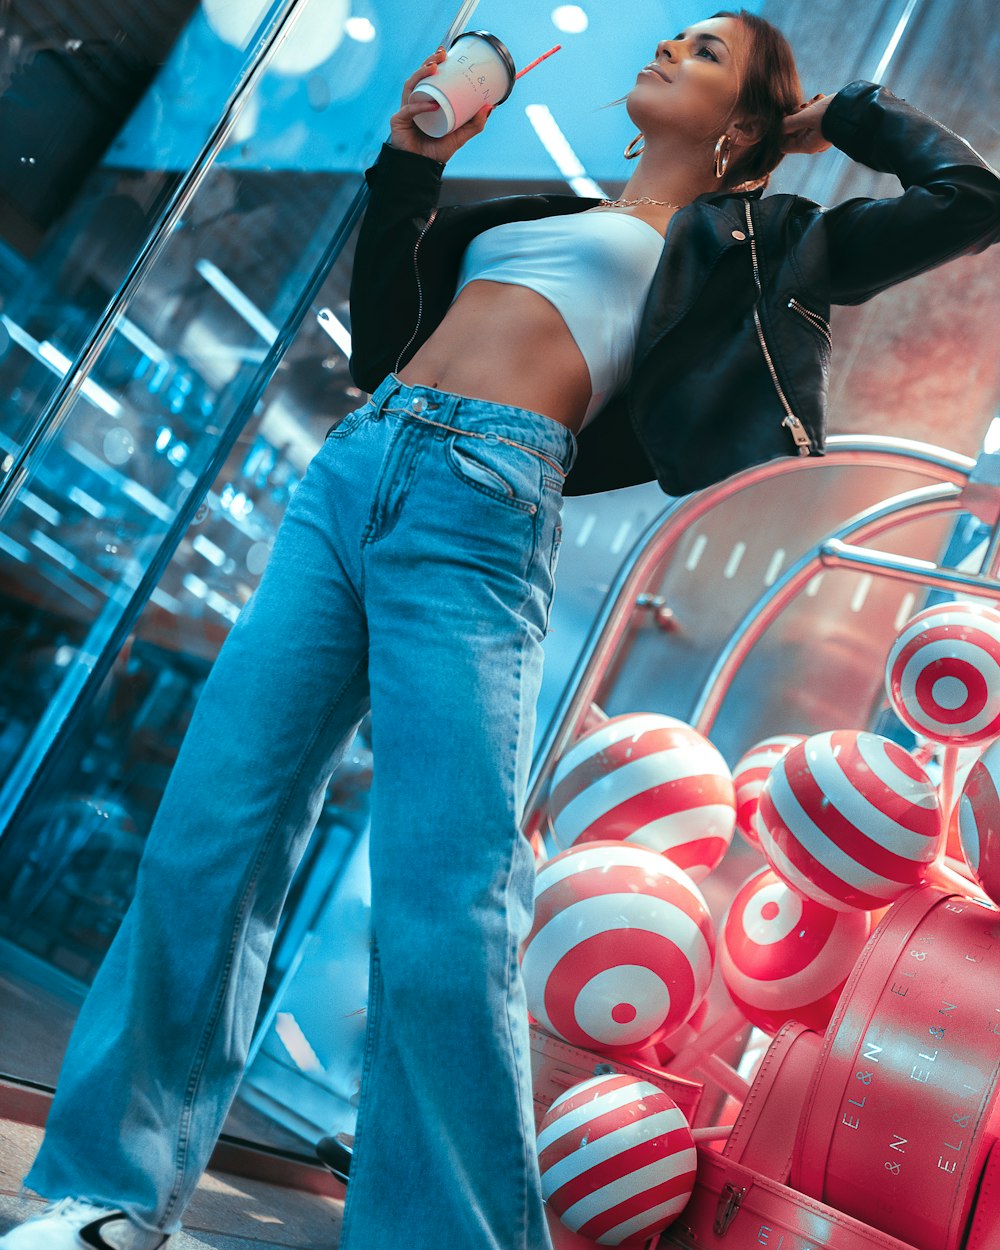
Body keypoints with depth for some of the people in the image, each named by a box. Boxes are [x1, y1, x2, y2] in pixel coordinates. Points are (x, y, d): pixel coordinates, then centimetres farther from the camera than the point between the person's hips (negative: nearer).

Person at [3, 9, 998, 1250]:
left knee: (443, 908, -14)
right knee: (206, 840, 1)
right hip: (348, 469, 6)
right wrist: (407, 162, 23)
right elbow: (383, 338, 28)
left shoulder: (753, 238, 17)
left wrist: (840, 112, 26)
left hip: (483, 505, -6)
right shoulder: (545, 215, 31)